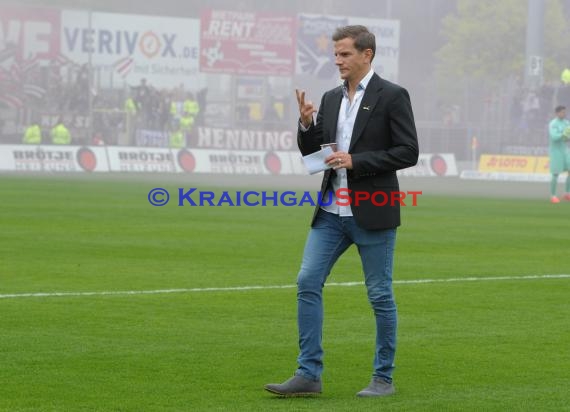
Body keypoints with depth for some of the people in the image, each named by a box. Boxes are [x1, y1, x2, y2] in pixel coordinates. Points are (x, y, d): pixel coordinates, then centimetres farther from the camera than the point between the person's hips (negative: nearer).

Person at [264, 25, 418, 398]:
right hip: (332, 212, 6)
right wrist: (306, 124, -5)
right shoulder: (332, 98, 11)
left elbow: (408, 153, -11)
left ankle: (384, 378, 13)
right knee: (308, 282, -3)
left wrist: (356, 160, -17)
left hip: (372, 213, -6)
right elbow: (312, 153, 15)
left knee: (380, 295, 2)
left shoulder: (392, 96, -7)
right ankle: (309, 374, 0)